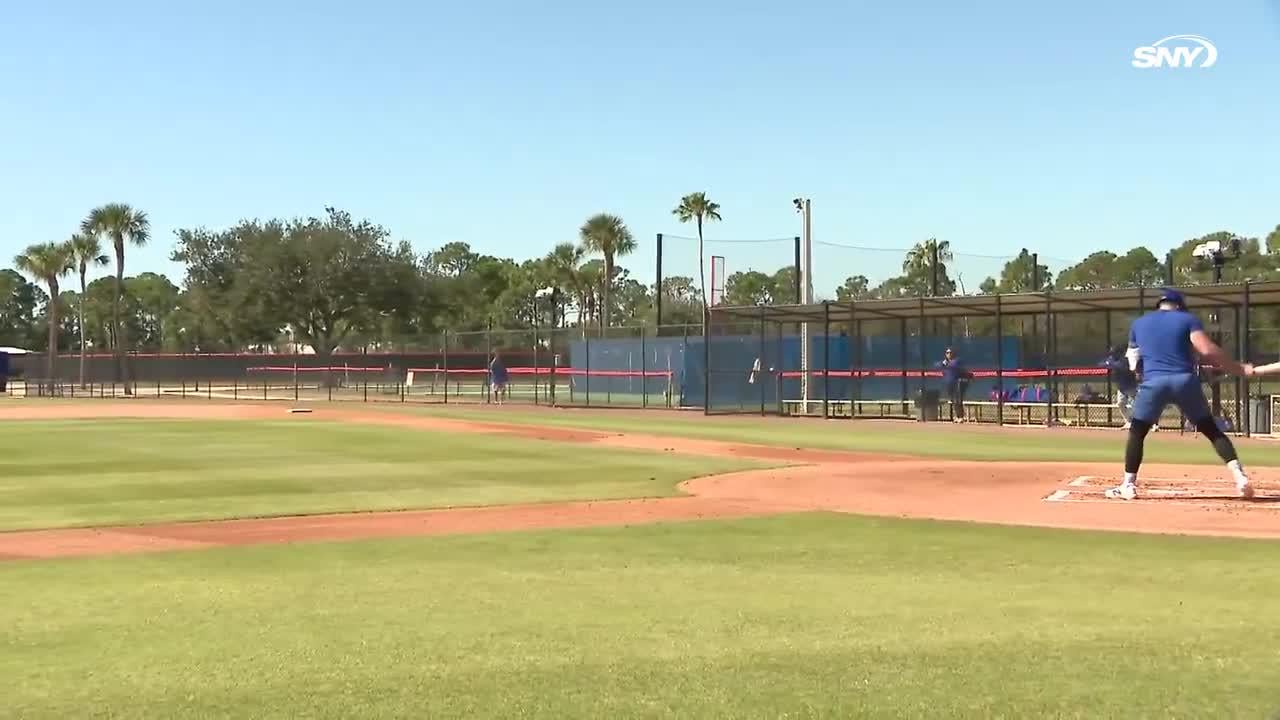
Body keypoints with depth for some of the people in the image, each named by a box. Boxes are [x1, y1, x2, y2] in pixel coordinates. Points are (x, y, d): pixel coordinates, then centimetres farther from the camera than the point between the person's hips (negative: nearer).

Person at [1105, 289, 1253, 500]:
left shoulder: (1138, 323, 20)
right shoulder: (1188, 319, 11)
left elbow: (1133, 361, 25)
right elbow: (1207, 350, -5)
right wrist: (1239, 369, -3)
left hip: (1153, 381, 0)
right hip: (1185, 380, 0)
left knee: (1137, 432, 12)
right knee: (1211, 429, 9)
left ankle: (1128, 485, 5)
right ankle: (1239, 476, -2)